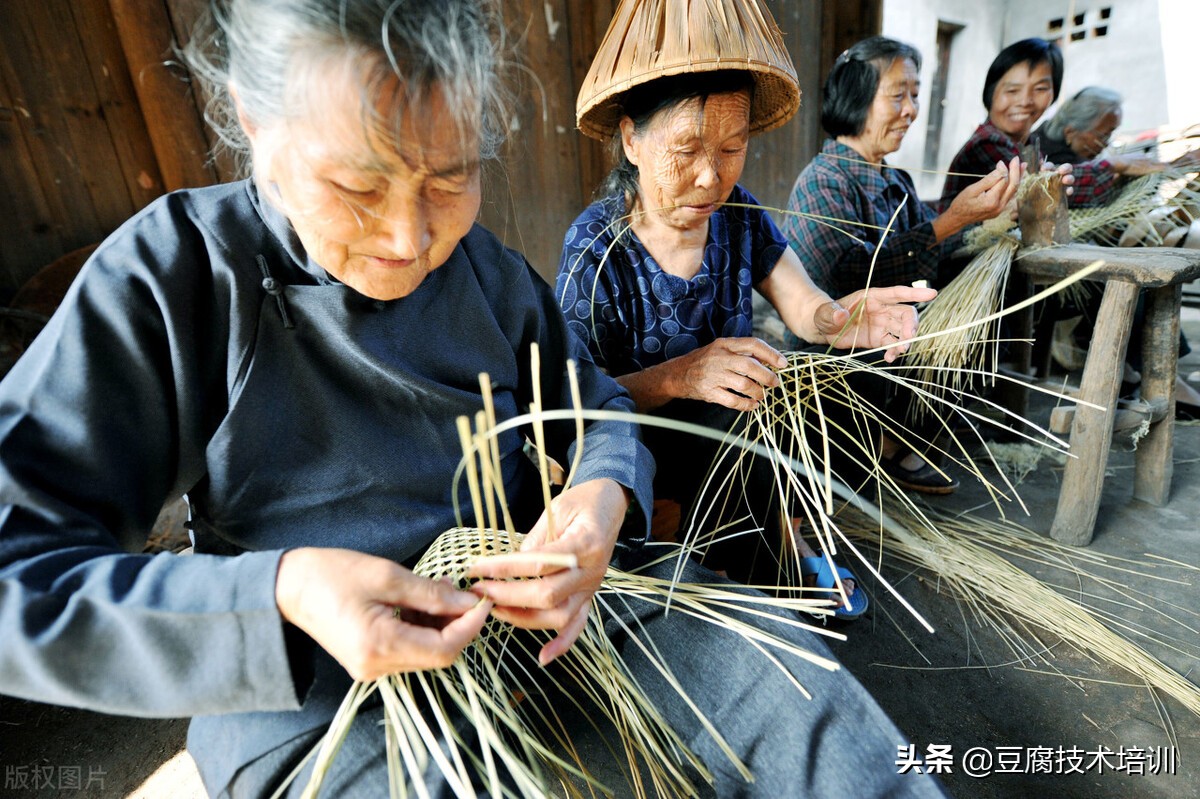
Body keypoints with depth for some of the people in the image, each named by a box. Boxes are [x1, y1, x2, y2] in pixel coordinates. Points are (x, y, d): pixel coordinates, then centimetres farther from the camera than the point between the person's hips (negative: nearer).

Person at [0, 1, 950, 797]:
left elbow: (597, 405, 8)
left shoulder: (489, 269, 1)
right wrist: (279, 595, -27)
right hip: (317, 688, -2)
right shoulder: (168, 275, -10)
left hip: (541, 603, 3)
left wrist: (606, 491, -16)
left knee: (795, 685, -11)